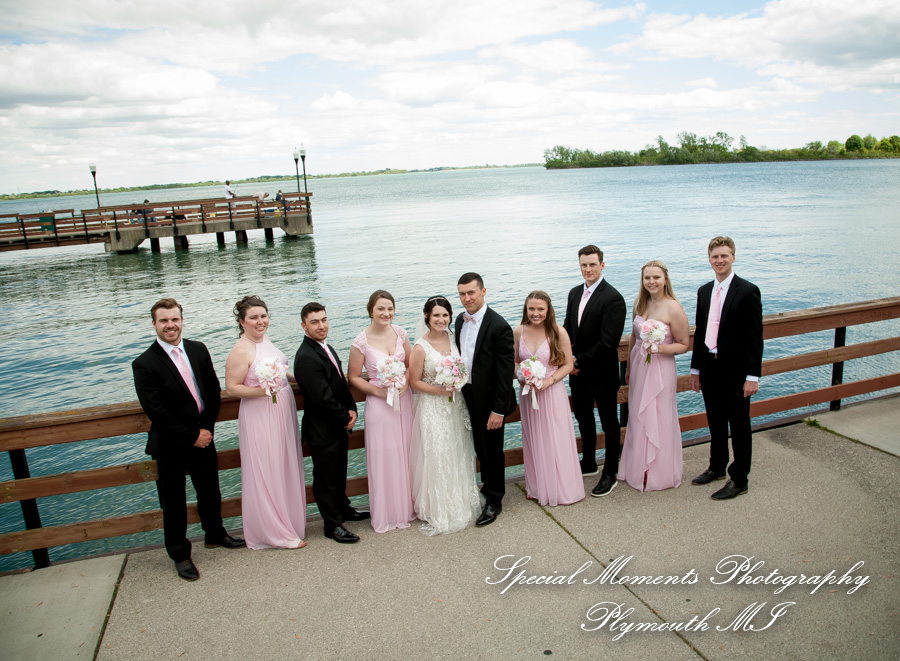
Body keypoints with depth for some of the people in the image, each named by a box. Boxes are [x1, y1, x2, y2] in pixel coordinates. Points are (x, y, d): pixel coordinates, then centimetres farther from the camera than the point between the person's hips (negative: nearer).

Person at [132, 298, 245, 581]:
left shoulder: (198, 350, 0)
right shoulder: (145, 364, -15)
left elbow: (213, 390, 3)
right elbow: (156, 411, -18)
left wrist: (207, 428, -7)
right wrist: (191, 437, -16)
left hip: (202, 436, 5)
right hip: (170, 445, -5)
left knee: (210, 491, 21)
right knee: (174, 502, 11)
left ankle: (214, 534, 45)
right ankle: (179, 554, 30)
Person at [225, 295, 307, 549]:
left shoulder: (264, 341, 7)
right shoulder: (241, 350, -18)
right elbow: (232, 387, -17)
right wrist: (262, 390, -27)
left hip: (282, 413, 9)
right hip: (259, 417, -9)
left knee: (285, 468, 19)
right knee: (267, 473, 3)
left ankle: (287, 519, 36)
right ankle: (275, 532, 17)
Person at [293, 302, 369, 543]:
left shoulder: (326, 347, 6)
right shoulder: (306, 357, -25)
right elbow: (322, 398, -27)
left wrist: (352, 408, -5)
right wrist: (346, 418, -14)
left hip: (339, 425, 9)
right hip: (322, 430, -9)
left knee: (339, 472, 25)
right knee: (325, 478, 8)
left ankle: (343, 509, 43)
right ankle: (332, 525, 22)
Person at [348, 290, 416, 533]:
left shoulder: (400, 333, -1)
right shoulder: (361, 342, -13)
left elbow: (411, 363, 8)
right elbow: (354, 377, -5)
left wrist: (405, 383, -10)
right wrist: (378, 391, -15)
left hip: (404, 399, 4)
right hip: (379, 403, -4)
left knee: (407, 453, 13)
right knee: (384, 457, 5)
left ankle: (409, 505, 33)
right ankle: (388, 513, 23)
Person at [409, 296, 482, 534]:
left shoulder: (452, 339, 1)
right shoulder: (421, 347, -16)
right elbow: (414, 381, -11)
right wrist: (439, 390, -20)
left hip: (456, 405, 6)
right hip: (433, 408, -6)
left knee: (458, 456, 16)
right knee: (437, 458, 1)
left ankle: (462, 503, 35)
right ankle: (439, 512, 18)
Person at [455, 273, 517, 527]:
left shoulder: (499, 326, -21)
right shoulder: (460, 320, 2)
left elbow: (506, 371, -20)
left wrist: (499, 410, -20)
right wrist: (458, 387, 10)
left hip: (489, 400, -6)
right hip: (468, 396, 6)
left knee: (493, 450, 9)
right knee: (480, 448, 22)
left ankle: (494, 500, 27)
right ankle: (488, 485, 43)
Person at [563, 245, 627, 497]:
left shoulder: (613, 298, -19)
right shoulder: (575, 293, 5)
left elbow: (608, 342, -24)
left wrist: (580, 362, -18)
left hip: (602, 374, -7)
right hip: (578, 372, 7)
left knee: (609, 423, 9)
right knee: (583, 418, 21)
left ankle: (610, 474, 24)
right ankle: (588, 464, 40)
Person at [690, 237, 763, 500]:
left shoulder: (747, 291, -10)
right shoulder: (704, 291, 8)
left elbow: (755, 337, -12)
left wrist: (753, 375, -16)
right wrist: (695, 369, 11)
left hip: (735, 370, -6)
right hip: (710, 369, 6)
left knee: (739, 426, 6)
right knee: (715, 423, 19)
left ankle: (739, 480, 19)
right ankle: (717, 467, 37)